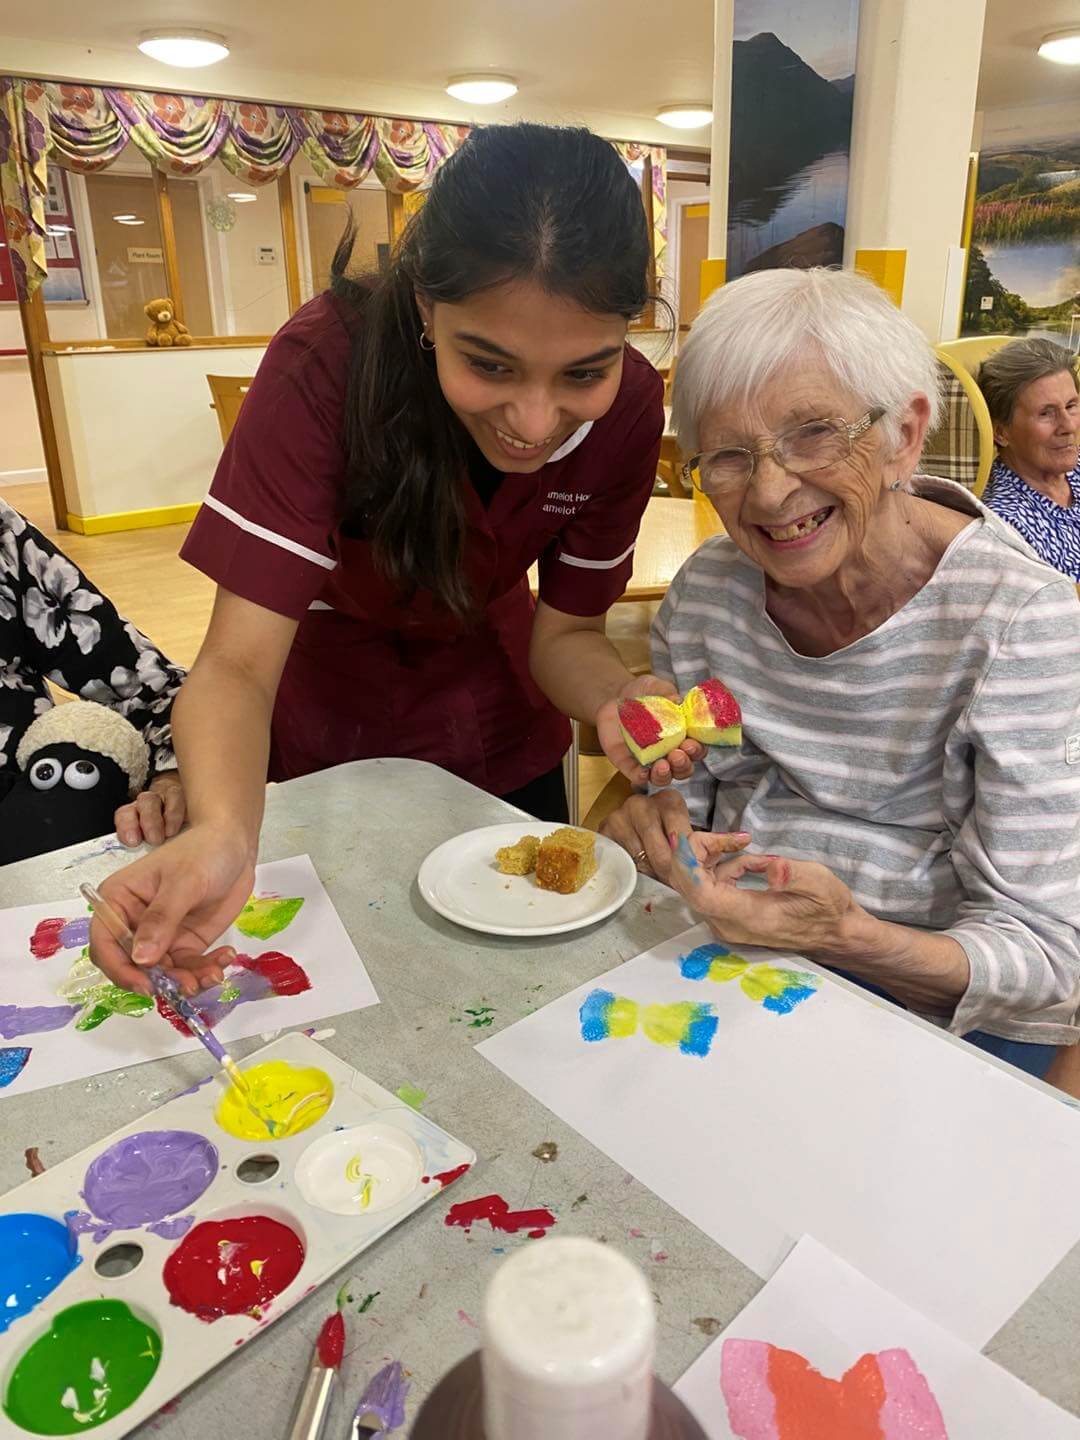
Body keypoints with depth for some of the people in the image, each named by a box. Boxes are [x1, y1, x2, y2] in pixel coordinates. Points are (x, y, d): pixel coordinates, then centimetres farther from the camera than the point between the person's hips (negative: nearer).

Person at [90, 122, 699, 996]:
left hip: (497, 745, 3)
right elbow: (238, 662, -34)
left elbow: (564, 632, -13)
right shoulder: (327, 366, -33)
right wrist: (223, 833, -53)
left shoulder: (627, 407, -23)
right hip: (321, 739, -2)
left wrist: (622, 700, -35)